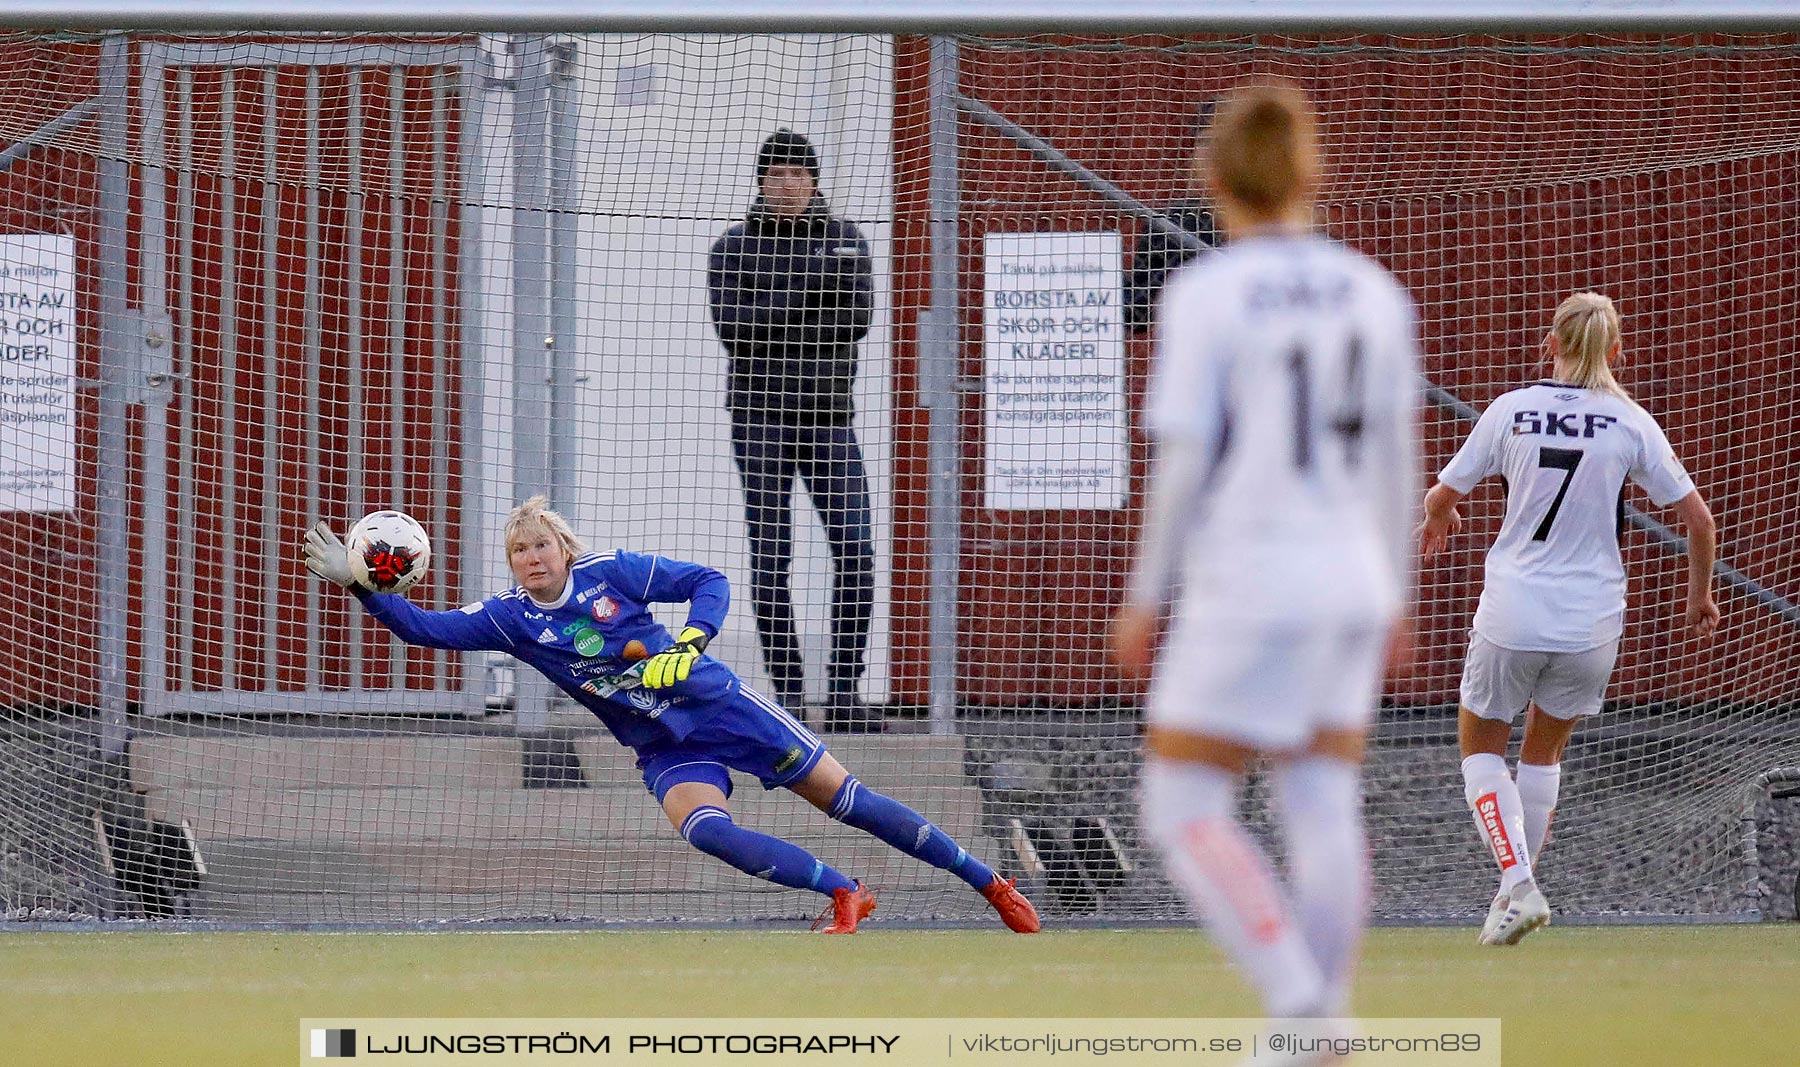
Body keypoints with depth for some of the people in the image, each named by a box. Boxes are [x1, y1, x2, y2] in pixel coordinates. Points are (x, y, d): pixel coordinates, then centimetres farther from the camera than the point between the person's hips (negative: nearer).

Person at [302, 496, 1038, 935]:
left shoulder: (611, 573, -8)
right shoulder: (509, 619, -2)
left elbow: (709, 583, -3)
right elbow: (427, 628, -8)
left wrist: (688, 647, -19)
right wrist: (358, 585, -20)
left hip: (718, 705, -2)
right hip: (669, 753, 2)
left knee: (846, 800, -3)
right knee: (702, 829, -29)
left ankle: (990, 884, 6)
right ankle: (845, 896, -15)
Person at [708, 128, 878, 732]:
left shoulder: (845, 240, 9)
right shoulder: (734, 248, 3)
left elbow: (857, 320, -5)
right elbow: (732, 328, -11)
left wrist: (771, 321, -11)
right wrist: (806, 296, -17)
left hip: (828, 417, 2)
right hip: (760, 416, -2)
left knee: (856, 551, -9)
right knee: (771, 558, -4)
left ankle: (844, 693, -3)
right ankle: (787, 693, -1)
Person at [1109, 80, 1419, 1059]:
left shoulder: (1204, 295, -11)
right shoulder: (1371, 292, 4)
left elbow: (1183, 462, -12)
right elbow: (1397, 459, 9)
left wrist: (1145, 598, -2)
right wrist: (1395, 593, 19)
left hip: (1246, 586, -5)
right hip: (1349, 581, 5)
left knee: (1184, 809, 2)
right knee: (1324, 810, 8)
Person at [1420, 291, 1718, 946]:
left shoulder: (1511, 411, -4)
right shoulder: (1632, 423, -3)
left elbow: (1441, 500, 5)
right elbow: (1698, 519, -1)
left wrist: (1436, 522, 30)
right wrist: (1700, 596, 16)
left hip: (1511, 615, -2)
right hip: (1592, 621, 2)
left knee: (1480, 747, 15)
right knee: (1543, 754, 23)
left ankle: (1518, 885, -5)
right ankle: (1513, 893, 22)